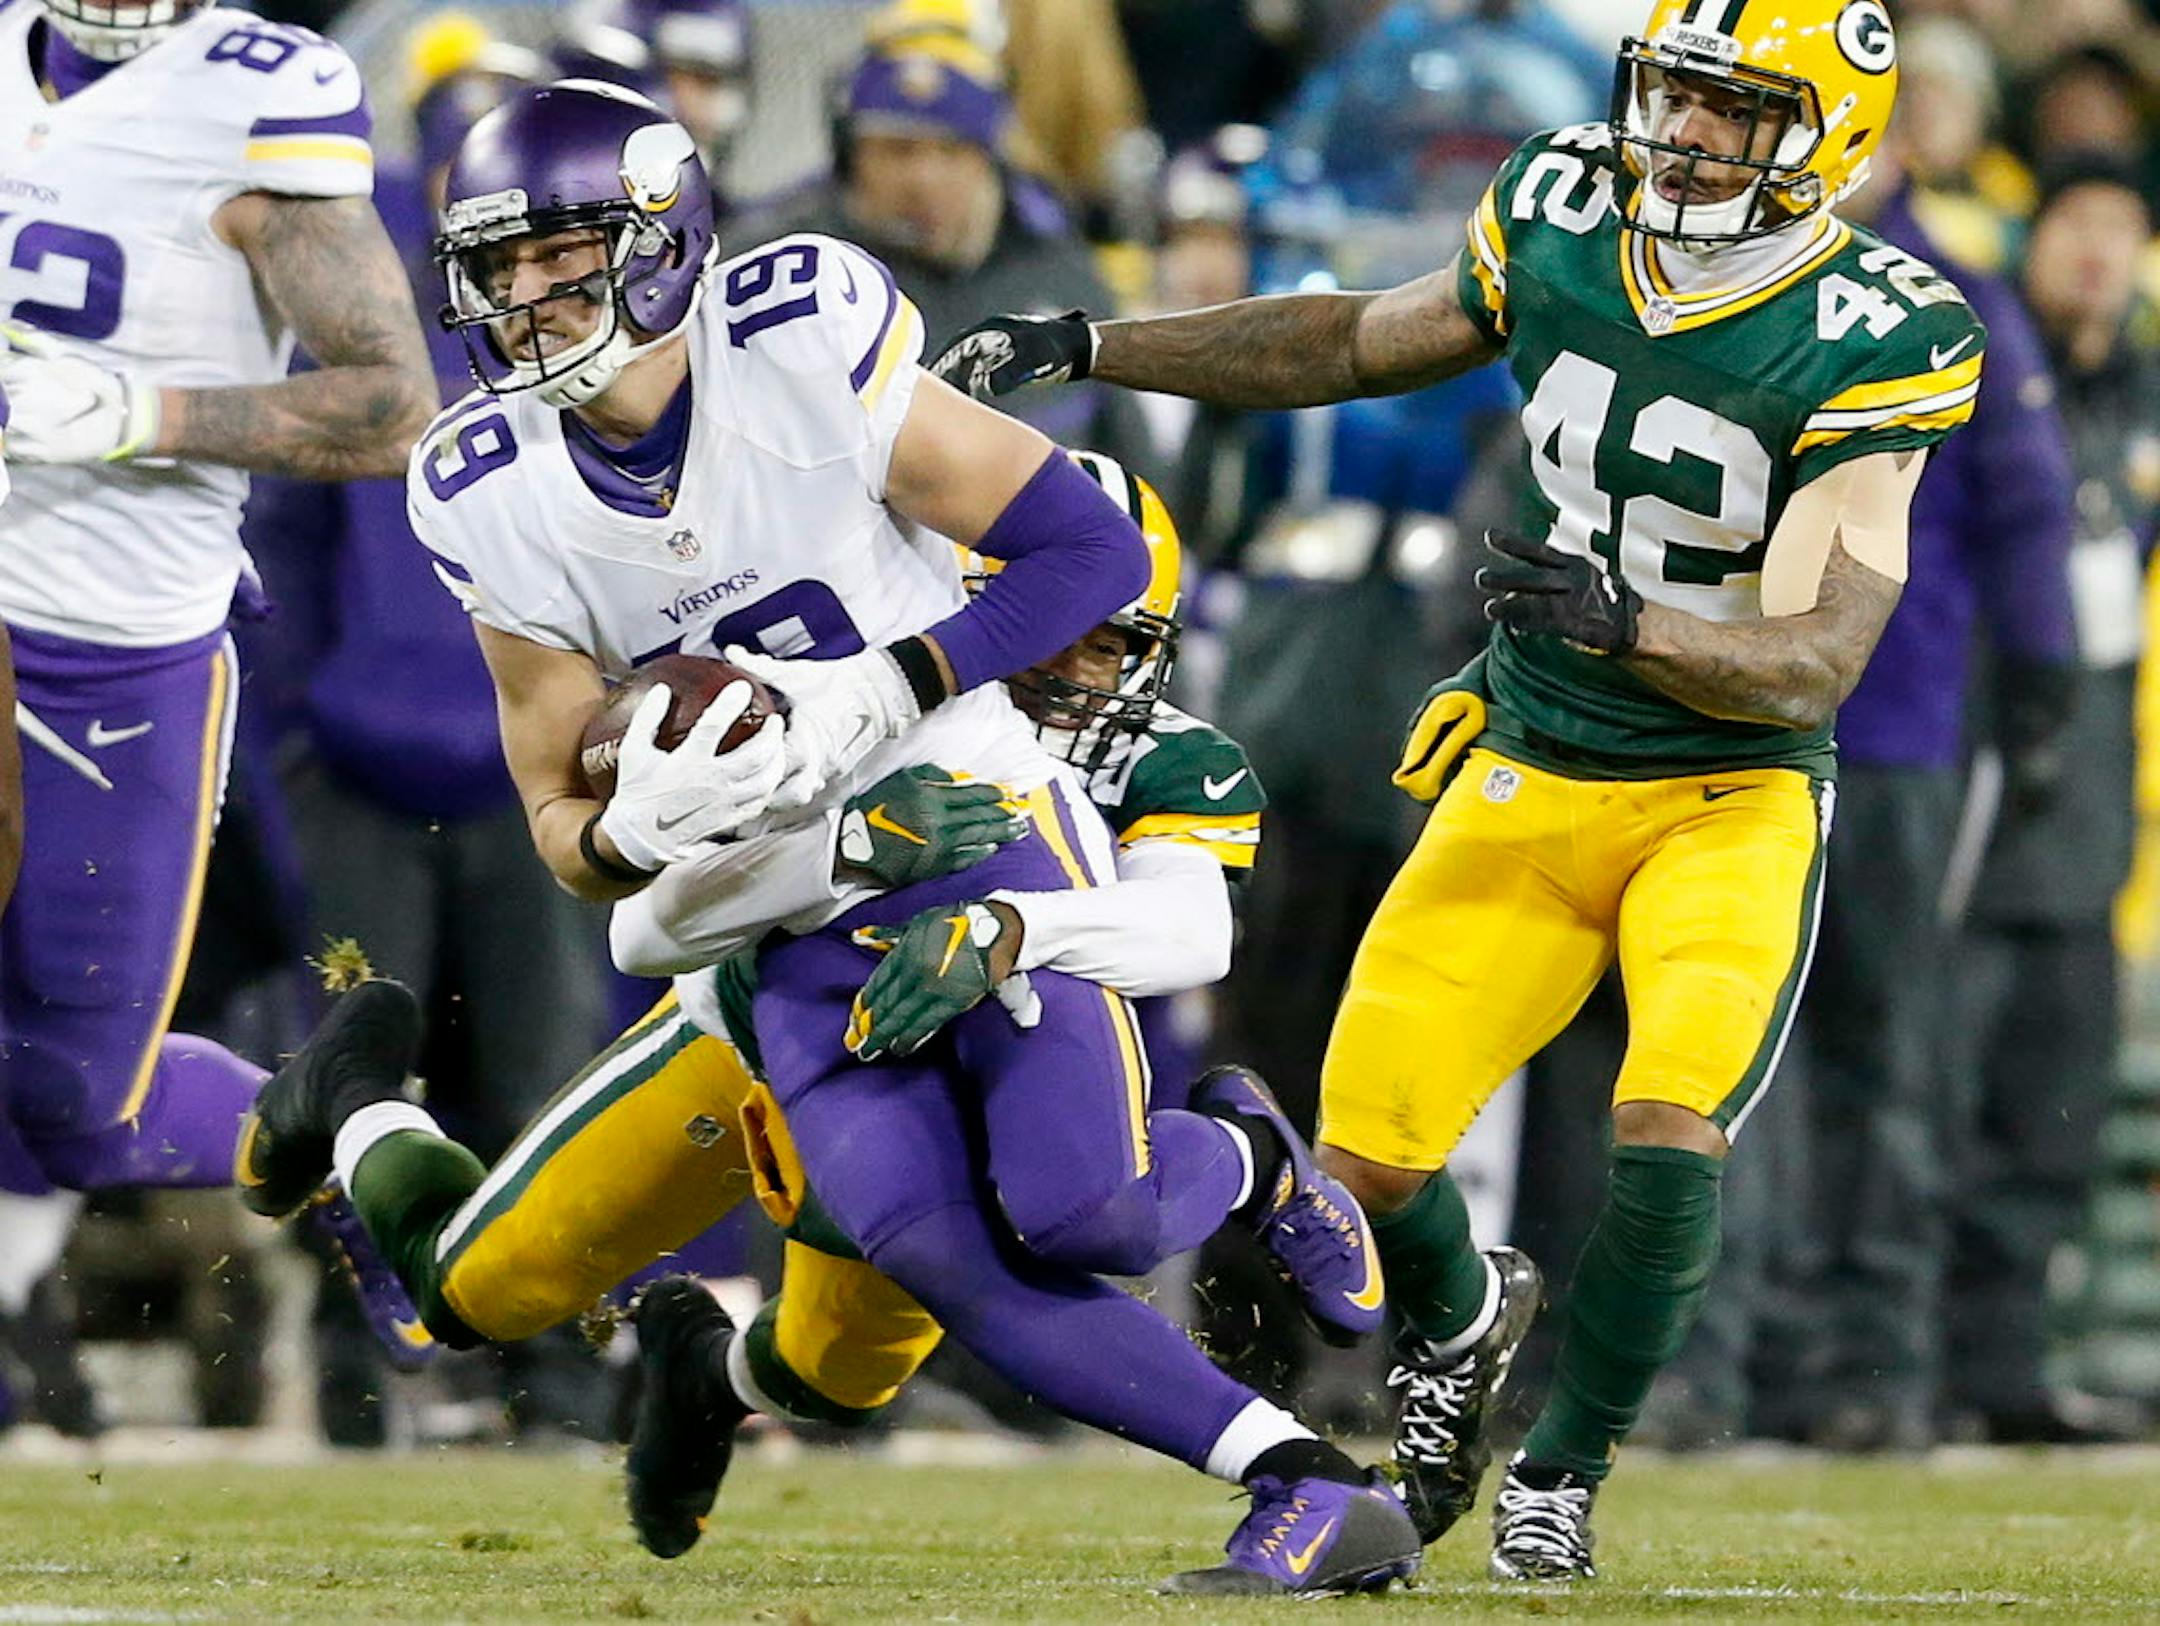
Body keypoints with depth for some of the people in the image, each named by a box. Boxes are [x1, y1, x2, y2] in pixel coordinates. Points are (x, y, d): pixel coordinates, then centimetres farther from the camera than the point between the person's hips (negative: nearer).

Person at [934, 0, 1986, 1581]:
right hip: (1527, 781, 4)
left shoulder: (1866, 344, -18)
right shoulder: (1561, 227, -4)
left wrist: (1625, 624, -40)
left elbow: (1814, 665, -23)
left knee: (1670, 1137, -24)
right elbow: (1360, 343, 14)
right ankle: (1462, 1318, 34)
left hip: (1732, 800, -4)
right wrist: (1082, 346, 13)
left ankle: (1562, 1471, 0)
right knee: (1368, 1158, -2)